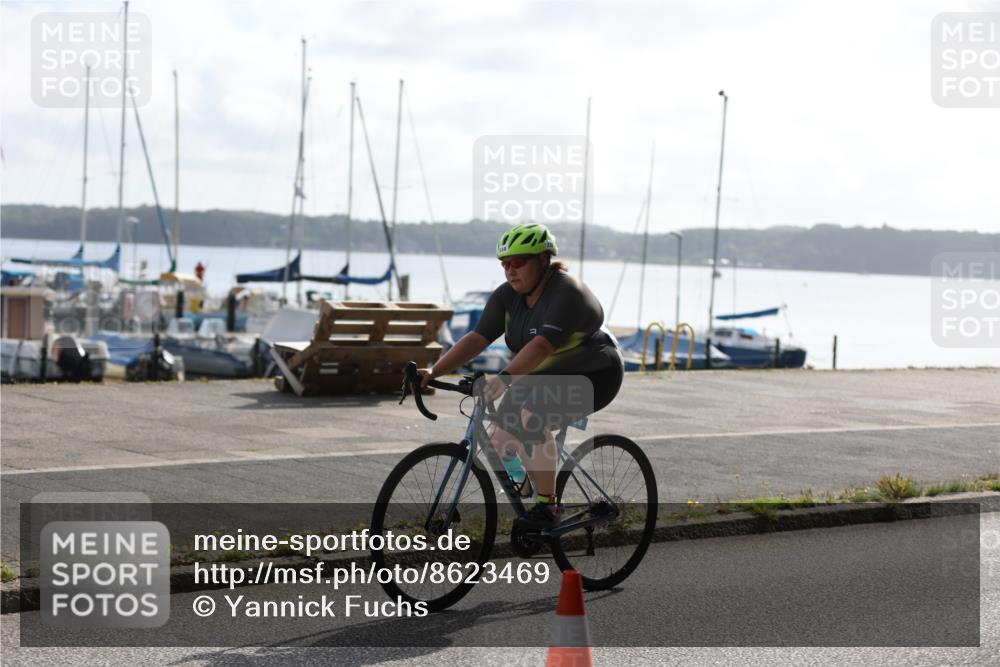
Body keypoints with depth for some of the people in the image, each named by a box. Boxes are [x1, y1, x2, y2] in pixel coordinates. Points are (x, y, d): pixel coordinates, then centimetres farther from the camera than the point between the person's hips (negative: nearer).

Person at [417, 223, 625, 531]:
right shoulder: (507, 296, -5)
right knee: (501, 437, -6)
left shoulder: (568, 294, -27)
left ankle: (546, 509, -19)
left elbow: (542, 346, -40)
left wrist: (505, 378, -54)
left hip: (592, 376, -8)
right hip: (543, 378, 8)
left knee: (530, 419, -31)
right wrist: (433, 372, -25)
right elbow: (477, 338, -13)